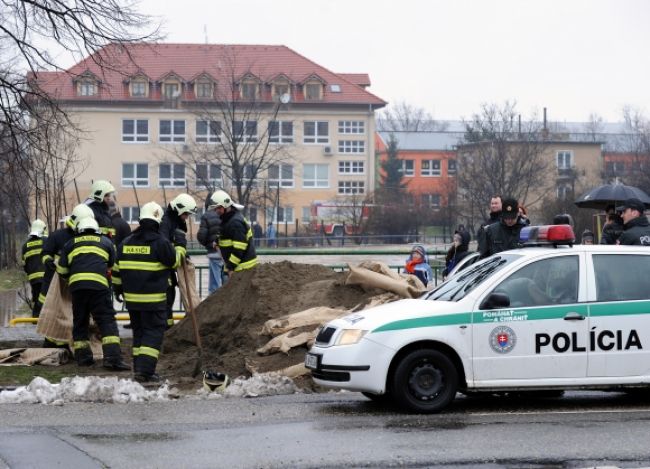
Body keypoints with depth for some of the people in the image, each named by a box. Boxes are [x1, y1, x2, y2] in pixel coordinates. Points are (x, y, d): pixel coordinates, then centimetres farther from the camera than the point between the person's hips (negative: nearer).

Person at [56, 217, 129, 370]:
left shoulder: (70, 244, 22)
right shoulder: (106, 242, 21)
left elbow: (61, 270, 20)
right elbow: (113, 266, 28)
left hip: (76, 284, 2)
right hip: (99, 284, -2)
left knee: (80, 321, 14)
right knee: (107, 320, -4)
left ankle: (82, 357, 15)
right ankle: (113, 357, -15)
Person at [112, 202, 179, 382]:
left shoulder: (126, 242, 9)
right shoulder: (160, 242, -12)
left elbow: (117, 269, 16)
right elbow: (174, 261, 0)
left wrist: (118, 289, 28)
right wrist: (178, 250, 21)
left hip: (131, 298, 6)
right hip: (154, 299, -6)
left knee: (139, 332, 17)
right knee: (154, 333, -2)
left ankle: (139, 369, 18)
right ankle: (145, 370, -13)